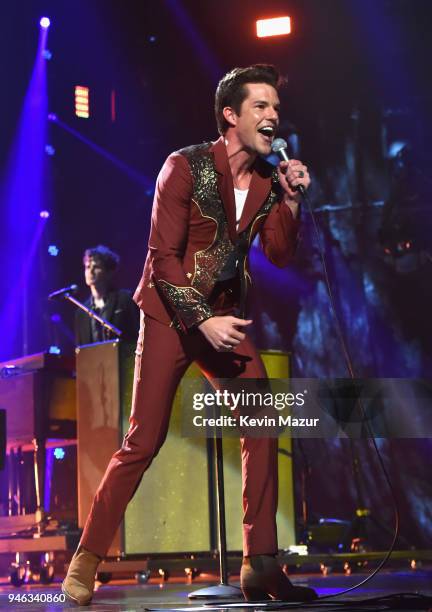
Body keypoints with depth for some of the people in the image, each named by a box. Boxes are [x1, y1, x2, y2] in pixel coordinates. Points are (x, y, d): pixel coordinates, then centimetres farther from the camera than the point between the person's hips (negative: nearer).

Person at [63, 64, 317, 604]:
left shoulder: (267, 180, 5)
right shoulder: (186, 167, -12)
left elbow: (280, 255, 3)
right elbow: (163, 257, -14)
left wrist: (291, 200, -11)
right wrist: (203, 320, -22)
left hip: (225, 317, 5)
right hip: (171, 315, -5)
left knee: (262, 427, -9)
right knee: (143, 442, -7)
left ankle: (260, 567, -4)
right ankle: (85, 563, 5)